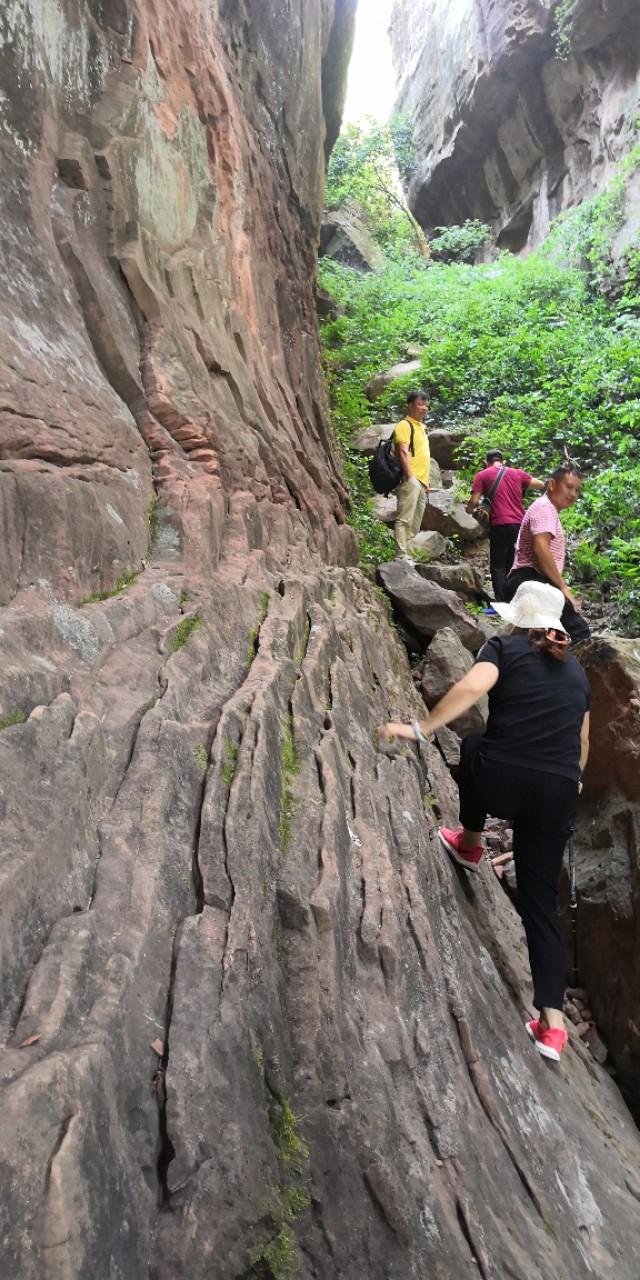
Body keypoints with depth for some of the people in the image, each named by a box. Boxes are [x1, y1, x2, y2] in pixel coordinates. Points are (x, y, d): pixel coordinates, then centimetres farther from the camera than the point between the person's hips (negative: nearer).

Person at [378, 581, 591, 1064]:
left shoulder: (504, 647, 5)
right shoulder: (576, 670, 21)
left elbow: (473, 687, -17)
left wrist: (420, 729, -15)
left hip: (503, 782, -4)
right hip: (558, 794, 5)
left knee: (475, 746, 31)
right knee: (541, 902, 15)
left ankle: (470, 843, 38)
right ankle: (553, 1023, 9)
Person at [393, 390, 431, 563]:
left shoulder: (421, 427, 24)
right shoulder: (405, 425, -3)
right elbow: (403, 452, -14)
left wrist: (426, 482, 19)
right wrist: (411, 478, -21)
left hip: (421, 483, 9)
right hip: (410, 481, -9)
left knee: (414, 523, 7)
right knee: (404, 519, -14)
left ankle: (407, 555, 10)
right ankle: (401, 556, -18)